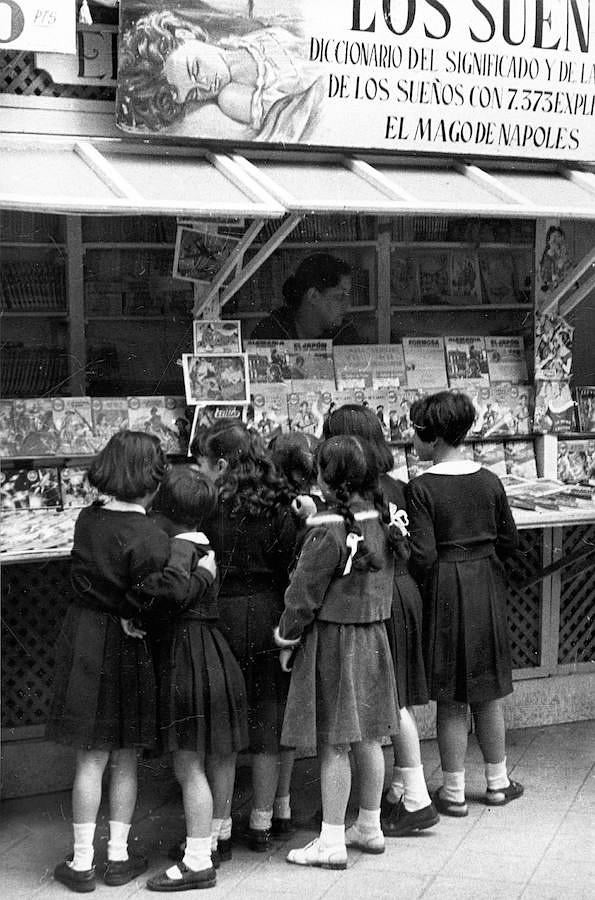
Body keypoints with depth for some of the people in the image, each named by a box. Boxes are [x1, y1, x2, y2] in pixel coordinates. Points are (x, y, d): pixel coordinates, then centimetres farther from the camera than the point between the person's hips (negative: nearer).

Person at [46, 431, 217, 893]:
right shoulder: (147, 537, -20)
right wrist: (199, 573, -11)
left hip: (84, 640, 4)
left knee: (92, 756, 10)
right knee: (125, 757, 13)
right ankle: (119, 856, 22)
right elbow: (168, 592, -27)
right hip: (126, 647, -4)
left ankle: (82, 862, 14)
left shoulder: (87, 519, -2)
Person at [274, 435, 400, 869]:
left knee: (333, 744, -2)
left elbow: (304, 593, -15)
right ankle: (370, 828, 26)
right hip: (372, 635, 8)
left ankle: (332, 842, 4)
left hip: (332, 638, -8)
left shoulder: (328, 530, -19)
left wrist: (287, 638, -2)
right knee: (368, 736, 15)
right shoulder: (378, 520, 3)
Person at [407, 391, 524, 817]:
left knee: (451, 698, 5)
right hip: (487, 588, 4)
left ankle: (454, 791, 13)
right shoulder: (490, 481, -1)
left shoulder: (422, 488, -15)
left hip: (445, 590, -4)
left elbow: (423, 555, -18)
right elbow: (510, 541, 4)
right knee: (488, 691, 16)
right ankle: (498, 781, 26)